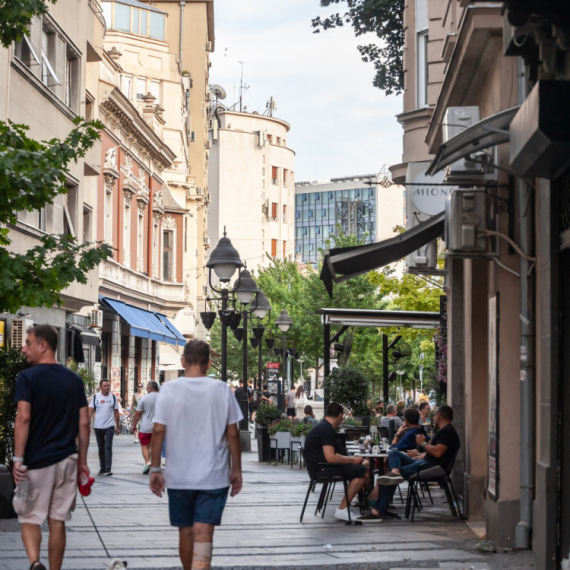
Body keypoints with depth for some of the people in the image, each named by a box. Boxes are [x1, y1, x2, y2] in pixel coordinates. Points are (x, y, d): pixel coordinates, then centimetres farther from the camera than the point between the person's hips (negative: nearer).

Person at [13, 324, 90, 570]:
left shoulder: (27, 377, -8)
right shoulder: (74, 380, 7)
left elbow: (23, 417, -18)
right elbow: (84, 423, 6)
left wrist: (18, 459, -17)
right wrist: (82, 461, 12)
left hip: (36, 460, -4)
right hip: (66, 459, 4)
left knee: (30, 518, 5)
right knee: (57, 521, 10)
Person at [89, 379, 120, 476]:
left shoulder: (113, 397, 3)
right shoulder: (95, 397, 3)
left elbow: (116, 413, 7)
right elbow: (90, 411, 2)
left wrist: (117, 427, 5)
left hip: (109, 426, -2)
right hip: (98, 427, 2)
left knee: (108, 447, -10)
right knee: (101, 449, 10)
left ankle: (108, 469, -12)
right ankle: (102, 468, 19)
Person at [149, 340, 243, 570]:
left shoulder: (169, 390, -3)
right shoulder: (221, 390, -3)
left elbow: (158, 431, -4)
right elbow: (232, 434, 0)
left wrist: (155, 469, 4)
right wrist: (236, 470, 10)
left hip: (178, 476, 1)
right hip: (213, 477, -1)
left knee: (185, 532, 16)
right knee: (203, 534, -6)